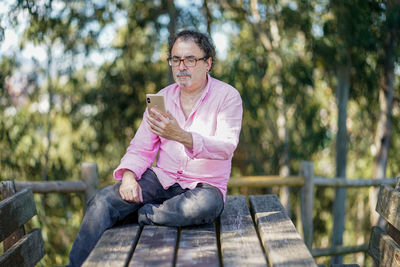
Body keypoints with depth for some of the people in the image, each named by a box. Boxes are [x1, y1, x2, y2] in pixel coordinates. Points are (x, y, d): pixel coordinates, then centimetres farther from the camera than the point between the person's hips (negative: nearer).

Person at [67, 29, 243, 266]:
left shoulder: (228, 96, -5)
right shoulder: (162, 97, 10)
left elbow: (227, 147, -21)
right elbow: (141, 148, 9)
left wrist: (181, 136, -38)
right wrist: (128, 174, -13)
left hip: (205, 185, -3)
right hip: (161, 178, 3)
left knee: (205, 205, -39)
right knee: (103, 200, -20)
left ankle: (145, 214, -16)